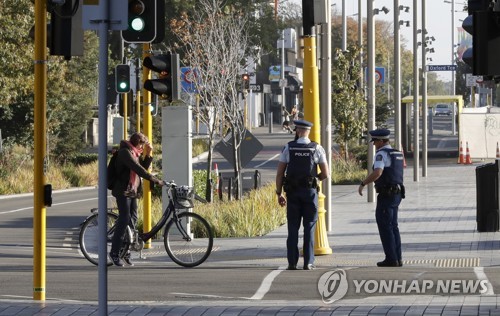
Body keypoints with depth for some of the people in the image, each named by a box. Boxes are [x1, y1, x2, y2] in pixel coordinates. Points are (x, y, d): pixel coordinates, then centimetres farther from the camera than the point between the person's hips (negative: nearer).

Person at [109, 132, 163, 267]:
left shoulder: (135, 153, 17)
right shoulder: (125, 152, -14)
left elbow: (143, 167, 16)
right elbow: (138, 169, -24)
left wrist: (149, 154, 5)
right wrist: (154, 180, -27)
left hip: (133, 190, 9)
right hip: (123, 190, -9)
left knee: (133, 219, 6)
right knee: (124, 219, -10)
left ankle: (126, 252, 11)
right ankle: (114, 253, -6)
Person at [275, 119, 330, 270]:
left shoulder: (288, 148, -1)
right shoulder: (317, 149, -2)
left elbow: (279, 173, -2)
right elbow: (326, 174, -1)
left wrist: (279, 194, 6)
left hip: (293, 192, 0)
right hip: (310, 191, 0)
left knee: (293, 228, 5)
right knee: (309, 227, 4)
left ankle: (292, 262, 2)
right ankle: (308, 262, 1)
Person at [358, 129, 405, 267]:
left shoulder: (381, 153, -15)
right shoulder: (397, 153, 14)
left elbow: (377, 173, -28)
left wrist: (363, 184, -20)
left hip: (386, 195, -9)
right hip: (397, 193, 9)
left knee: (385, 226, -3)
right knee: (393, 226, 14)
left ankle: (391, 259, -4)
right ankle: (397, 258, 14)